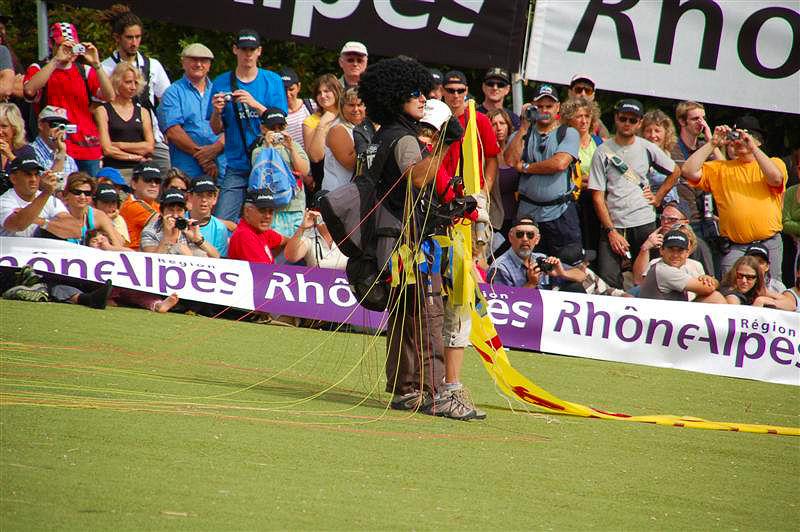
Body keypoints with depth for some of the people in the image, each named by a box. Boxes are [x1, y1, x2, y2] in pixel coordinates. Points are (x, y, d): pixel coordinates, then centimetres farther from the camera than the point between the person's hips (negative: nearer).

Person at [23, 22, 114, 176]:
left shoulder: (85, 70, 14)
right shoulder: (39, 69, 6)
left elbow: (109, 96, -1)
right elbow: (29, 90, -18)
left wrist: (96, 64, -12)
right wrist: (56, 60, -19)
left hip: (88, 148, 3)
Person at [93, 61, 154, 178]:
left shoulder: (142, 112, 17)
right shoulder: (103, 111, 5)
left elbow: (149, 147, 7)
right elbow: (107, 149, -3)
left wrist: (120, 145, -1)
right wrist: (136, 157, 1)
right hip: (115, 170, -3)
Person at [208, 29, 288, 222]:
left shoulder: (272, 81, 5)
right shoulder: (222, 83, 7)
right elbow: (216, 129, 8)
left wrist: (255, 105, -17)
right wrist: (217, 111, -13)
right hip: (236, 166, 1)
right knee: (222, 222, -11)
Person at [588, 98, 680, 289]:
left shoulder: (647, 148, 8)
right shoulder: (603, 152, 0)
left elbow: (675, 172, 24)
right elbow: (598, 197, -3)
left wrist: (657, 198, 11)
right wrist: (611, 232, -9)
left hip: (645, 224, 2)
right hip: (613, 225, -2)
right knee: (608, 279, -14)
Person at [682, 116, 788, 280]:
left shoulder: (774, 163, 10)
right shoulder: (720, 168, 13)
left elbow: (775, 178, -13)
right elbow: (689, 171, 0)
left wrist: (752, 147, -13)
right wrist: (712, 144, -1)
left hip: (769, 244, 0)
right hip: (735, 247, 0)